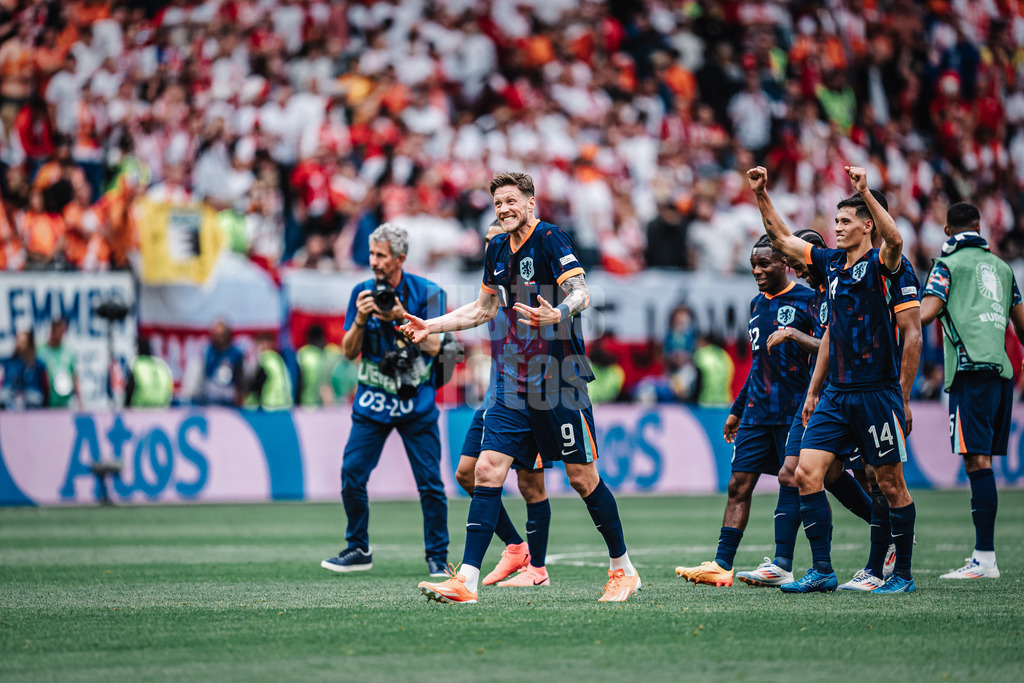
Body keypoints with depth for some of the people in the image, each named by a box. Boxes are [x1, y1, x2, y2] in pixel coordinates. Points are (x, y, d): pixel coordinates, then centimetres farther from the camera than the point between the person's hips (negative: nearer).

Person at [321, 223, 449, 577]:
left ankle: (437, 557, 6)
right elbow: (349, 351, 3)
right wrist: (360, 320, -15)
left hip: (415, 401, -3)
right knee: (351, 473, -4)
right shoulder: (362, 292, 3)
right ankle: (358, 551, 11)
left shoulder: (427, 292, -5)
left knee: (429, 481, -5)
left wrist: (402, 318, -21)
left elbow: (433, 346, -10)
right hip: (372, 400, 3)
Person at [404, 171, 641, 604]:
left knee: (582, 477, 1)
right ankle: (466, 581, -9)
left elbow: (581, 294, -20)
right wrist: (430, 326, 20)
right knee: (487, 470, -6)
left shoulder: (550, 239, -9)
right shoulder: (497, 249, 12)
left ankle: (623, 570, 19)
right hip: (513, 385, 6)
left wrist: (559, 313, -41)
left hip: (559, 382, -6)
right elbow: (484, 309, 26)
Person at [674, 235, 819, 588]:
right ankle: (721, 566, 1)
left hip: (794, 411, -7)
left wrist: (792, 334, -24)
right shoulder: (757, 304, 17)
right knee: (739, 484, 2)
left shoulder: (806, 300, -6)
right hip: (757, 410, 7)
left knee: (791, 481, -8)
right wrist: (737, 410, 28)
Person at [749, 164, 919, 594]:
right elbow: (782, 239, 20)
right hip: (836, 393, 6)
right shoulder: (830, 263, 12)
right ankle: (822, 571, -2)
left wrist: (865, 191, -35)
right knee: (807, 473, -5)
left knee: (891, 485, 2)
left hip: (877, 393, -6)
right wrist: (761, 195, 10)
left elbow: (894, 240, -29)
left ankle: (903, 573, 14)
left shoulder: (880, 265, -7)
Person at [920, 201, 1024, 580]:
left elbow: (926, 313, -10)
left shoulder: (948, 265, 4)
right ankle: (982, 553, 10)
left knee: (977, 460, -12)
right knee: (984, 461, 10)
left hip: (971, 368, -7)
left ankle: (985, 560, -18)